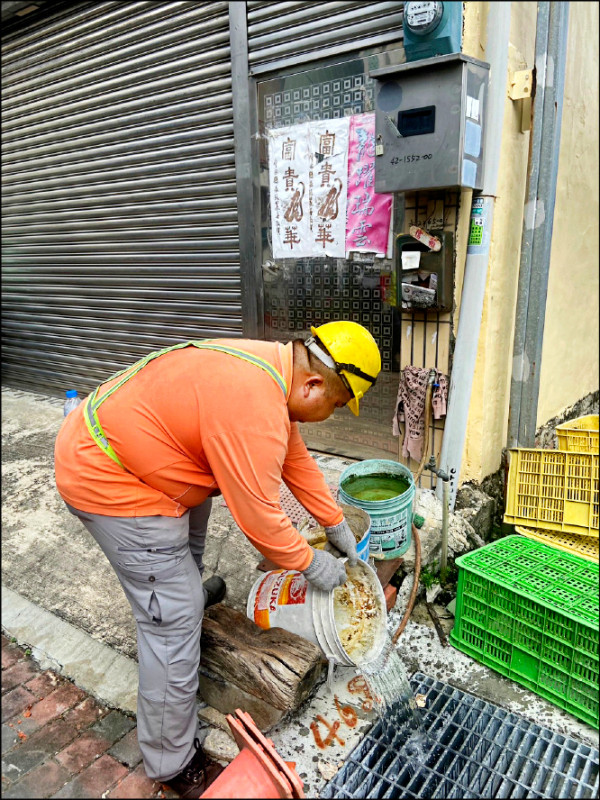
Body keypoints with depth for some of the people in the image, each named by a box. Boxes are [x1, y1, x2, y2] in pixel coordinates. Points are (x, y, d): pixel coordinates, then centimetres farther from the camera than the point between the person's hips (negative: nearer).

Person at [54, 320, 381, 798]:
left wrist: (336, 525, 18)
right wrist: (312, 564, -4)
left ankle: (190, 592, 53)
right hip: (108, 483, -10)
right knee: (174, 622, -3)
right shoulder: (254, 410, -30)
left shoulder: (277, 368, 1)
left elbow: (296, 458, 12)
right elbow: (260, 520, -22)